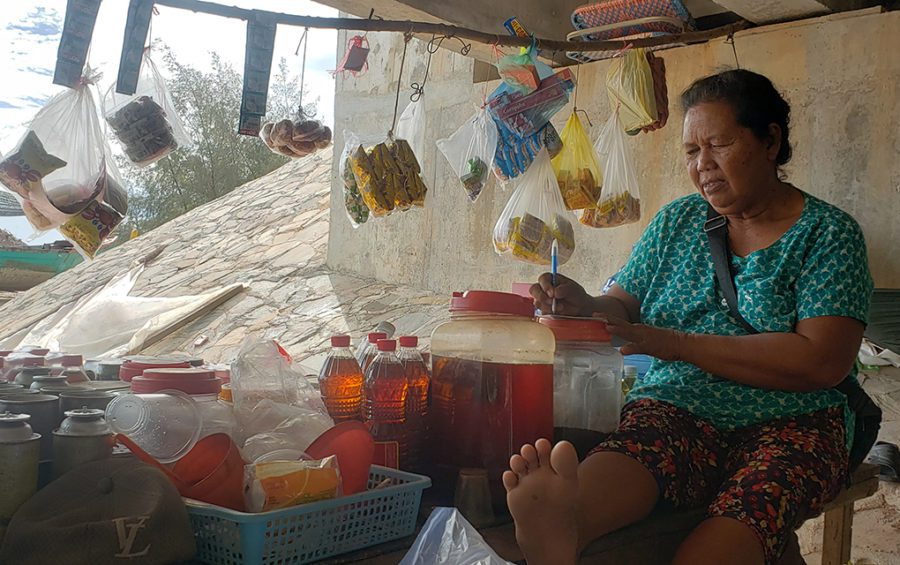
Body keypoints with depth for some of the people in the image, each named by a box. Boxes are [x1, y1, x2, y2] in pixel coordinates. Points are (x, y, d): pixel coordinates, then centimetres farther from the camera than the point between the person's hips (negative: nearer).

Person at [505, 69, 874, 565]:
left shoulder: (829, 234, 3)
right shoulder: (676, 221, 17)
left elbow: (823, 362, -11)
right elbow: (623, 307, 14)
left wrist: (675, 343, -14)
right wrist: (584, 306, -12)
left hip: (790, 421, -2)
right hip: (678, 408, 2)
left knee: (754, 504, -37)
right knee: (639, 442, -34)